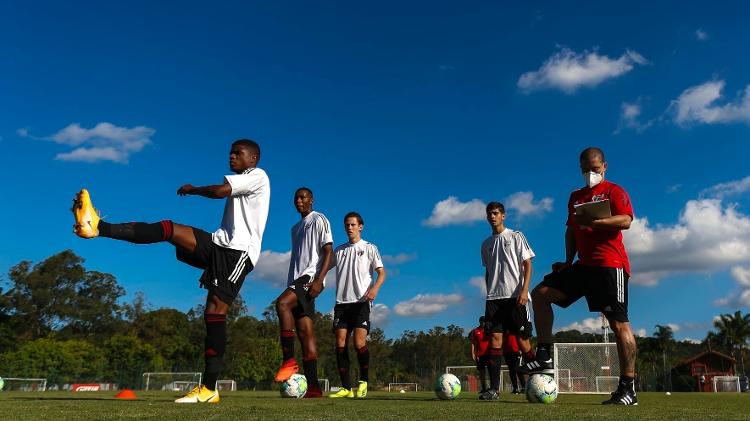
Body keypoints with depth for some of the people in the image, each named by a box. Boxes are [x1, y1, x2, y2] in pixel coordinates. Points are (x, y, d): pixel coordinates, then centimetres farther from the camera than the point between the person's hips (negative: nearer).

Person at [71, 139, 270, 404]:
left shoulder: (257, 176, 0)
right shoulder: (238, 184, 29)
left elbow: (219, 191, -17)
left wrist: (192, 189, 2)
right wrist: (211, 268, 26)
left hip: (238, 252, -9)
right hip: (219, 245, 9)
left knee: (215, 310, -15)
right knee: (169, 229, -10)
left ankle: (209, 388, -13)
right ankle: (98, 227, -17)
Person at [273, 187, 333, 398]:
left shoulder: (319, 220, 2)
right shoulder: (295, 228, 26)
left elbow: (328, 252, -9)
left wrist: (319, 279, -21)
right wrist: (290, 285, 22)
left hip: (311, 276, -8)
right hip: (297, 280, 8)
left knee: (282, 303, -30)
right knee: (305, 331, 0)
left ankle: (289, 361, -25)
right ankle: (313, 386, -3)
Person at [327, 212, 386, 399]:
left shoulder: (369, 248, 7)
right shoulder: (339, 250, 18)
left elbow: (381, 273, 1)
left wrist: (375, 288, -18)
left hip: (361, 301, -4)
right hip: (341, 302, 4)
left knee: (359, 343, -16)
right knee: (340, 343, -4)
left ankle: (363, 382, 5)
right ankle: (346, 388, 1)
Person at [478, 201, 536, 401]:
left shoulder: (515, 236, 5)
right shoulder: (486, 244, 18)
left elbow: (527, 264, -1)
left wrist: (524, 290, -12)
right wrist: (489, 292, 15)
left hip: (515, 296, -4)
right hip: (494, 297, 4)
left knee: (522, 339, -4)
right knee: (495, 339, -5)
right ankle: (494, 388, -7)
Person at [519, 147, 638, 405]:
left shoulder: (614, 191, 2)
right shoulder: (575, 197, 22)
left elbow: (625, 221, -14)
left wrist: (594, 222, -26)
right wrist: (568, 261, 14)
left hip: (610, 264, -7)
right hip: (584, 265, 7)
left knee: (618, 323, -9)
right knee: (540, 293, -2)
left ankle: (628, 388, -3)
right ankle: (545, 357, 0)